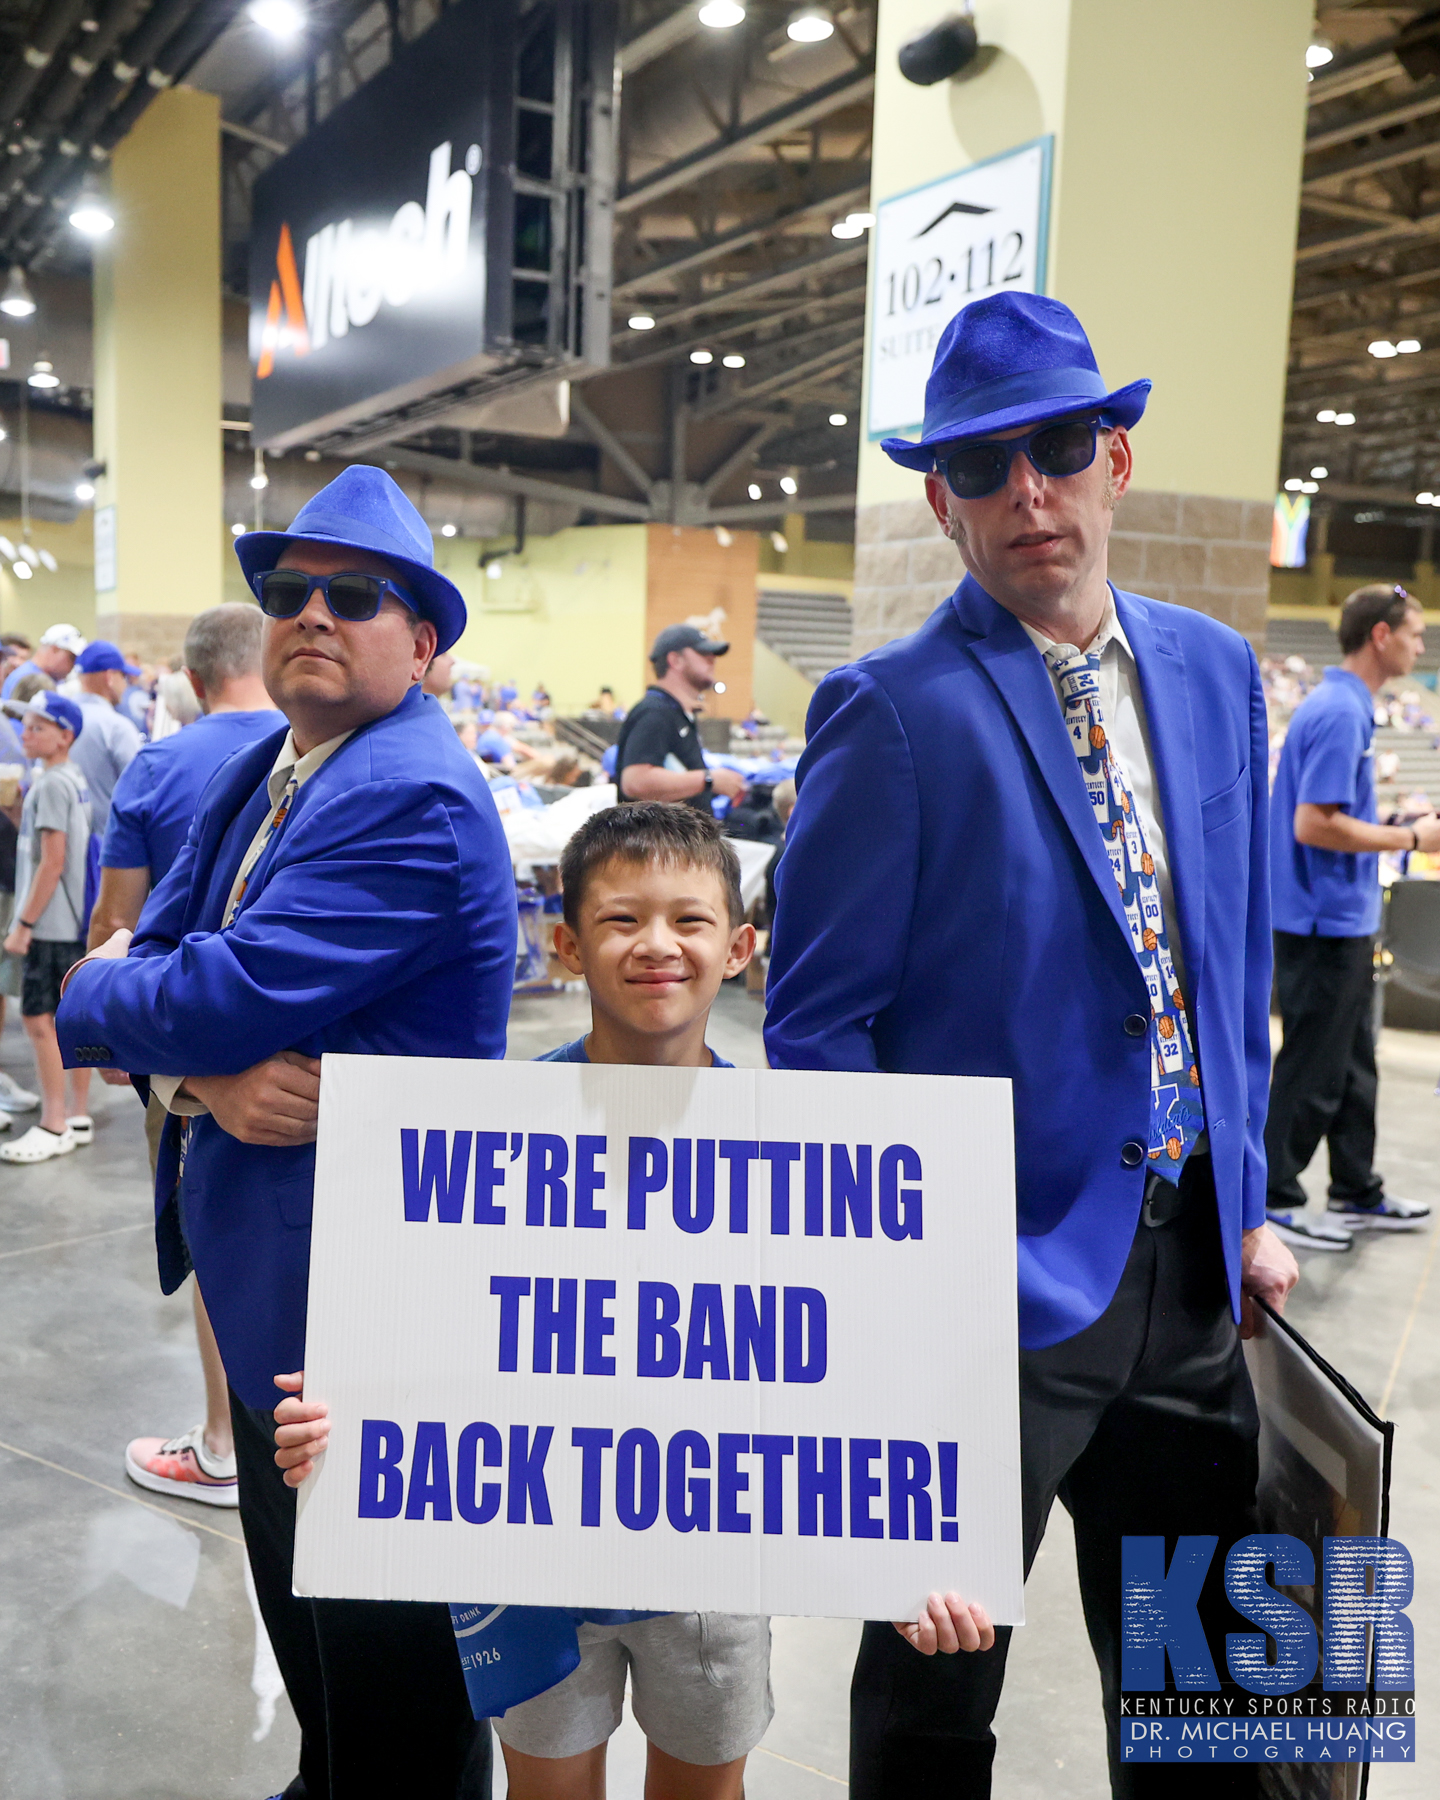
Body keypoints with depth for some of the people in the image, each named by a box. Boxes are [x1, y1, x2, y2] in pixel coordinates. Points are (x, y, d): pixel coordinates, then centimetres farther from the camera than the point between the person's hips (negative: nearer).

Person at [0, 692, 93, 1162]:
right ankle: (78, 1116, 18)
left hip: (51, 924, -9)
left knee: (39, 1018, -5)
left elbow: (52, 863, -18)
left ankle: (53, 1127, -1)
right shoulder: (75, 780, 13)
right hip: (75, 919, 9)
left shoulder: (51, 785, -14)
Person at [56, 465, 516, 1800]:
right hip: (261, 1276, 9)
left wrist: (92, 994, -6)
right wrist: (206, 1078, -18)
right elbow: (147, 956, 3)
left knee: (386, 1672, 10)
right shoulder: (256, 774, 8)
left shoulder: (417, 803, -22)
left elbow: (227, 996, -27)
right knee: (293, 1592, 28)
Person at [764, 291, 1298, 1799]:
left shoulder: (1214, 671, 5)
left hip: (1192, 1275, 6)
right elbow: (816, 1025, -12)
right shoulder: (893, 712, -14)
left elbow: (1234, 957, 12)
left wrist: (1243, 1206, 10)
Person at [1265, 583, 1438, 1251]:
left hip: (1344, 920, 10)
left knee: (1352, 1063, 17)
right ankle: (1272, 1201, 9)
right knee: (1312, 1069, -1)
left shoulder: (1345, 706, 13)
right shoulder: (1340, 713, -19)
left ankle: (1356, 1193, 27)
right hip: (1325, 923, -10)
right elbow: (1314, 825, -25)